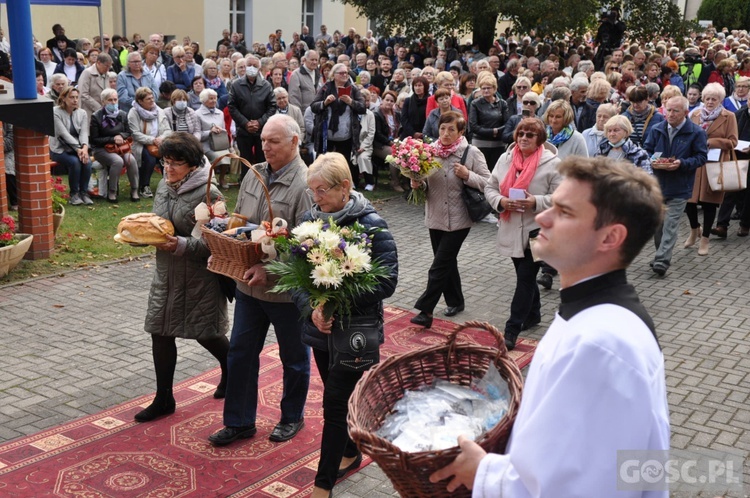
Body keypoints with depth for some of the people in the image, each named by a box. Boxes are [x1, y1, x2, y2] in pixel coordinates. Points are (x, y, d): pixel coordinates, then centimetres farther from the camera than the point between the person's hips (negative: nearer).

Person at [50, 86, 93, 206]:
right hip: (59, 149, -4)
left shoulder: (82, 113, 5)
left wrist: (84, 147, -26)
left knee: (87, 161, -26)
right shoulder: (55, 112, -10)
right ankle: (74, 194, -15)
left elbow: (84, 132, -5)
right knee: (74, 162, -31)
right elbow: (64, 134, -19)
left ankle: (84, 192, -12)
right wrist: (78, 149, -27)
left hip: (78, 148, 4)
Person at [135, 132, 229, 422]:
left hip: (199, 278, -6)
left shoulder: (207, 193, -18)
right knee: (160, 333, 6)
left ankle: (231, 371, 40)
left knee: (206, 333, 9)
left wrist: (182, 245, -31)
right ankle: (163, 400, 19)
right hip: (166, 274, 7)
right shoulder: (164, 186, 5)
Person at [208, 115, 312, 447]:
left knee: (294, 357, 14)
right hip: (248, 283, 7)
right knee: (241, 351, 13)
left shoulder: (304, 184, -18)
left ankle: (292, 417, 34)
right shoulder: (254, 174, 5)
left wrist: (270, 270, -28)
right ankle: (239, 422, 27)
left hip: (286, 289, -7)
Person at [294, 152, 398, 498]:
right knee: (337, 396, 18)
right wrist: (311, 309, -16)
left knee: (335, 402, -3)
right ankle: (351, 453, 40)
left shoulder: (370, 224, -15)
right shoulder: (309, 220, 0)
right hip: (320, 326, 5)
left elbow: (387, 281, -18)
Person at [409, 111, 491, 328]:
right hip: (435, 218, 5)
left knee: (440, 264, -5)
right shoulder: (431, 150, 1)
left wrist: (467, 175, -23)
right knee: (447, 262, 17)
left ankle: (426, 310, -1)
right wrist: (418, 183, -12)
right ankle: (455, 302, 35)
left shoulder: (471, 153, -10)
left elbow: (488, 183, -9)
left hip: (458, 220, -5)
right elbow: (426, 182, 10)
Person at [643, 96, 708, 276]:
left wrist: (682, 163, -21)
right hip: (657, 182, 5)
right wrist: (652, 162, -10)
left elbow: (701, 157, -5)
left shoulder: (696, 132, -7)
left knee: (670, 224, -7)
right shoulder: (656, 130, 4)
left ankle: (662, 260, -11)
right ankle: (662, 254, 28)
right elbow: (646, 150, 11)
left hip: (679, 187, -4)